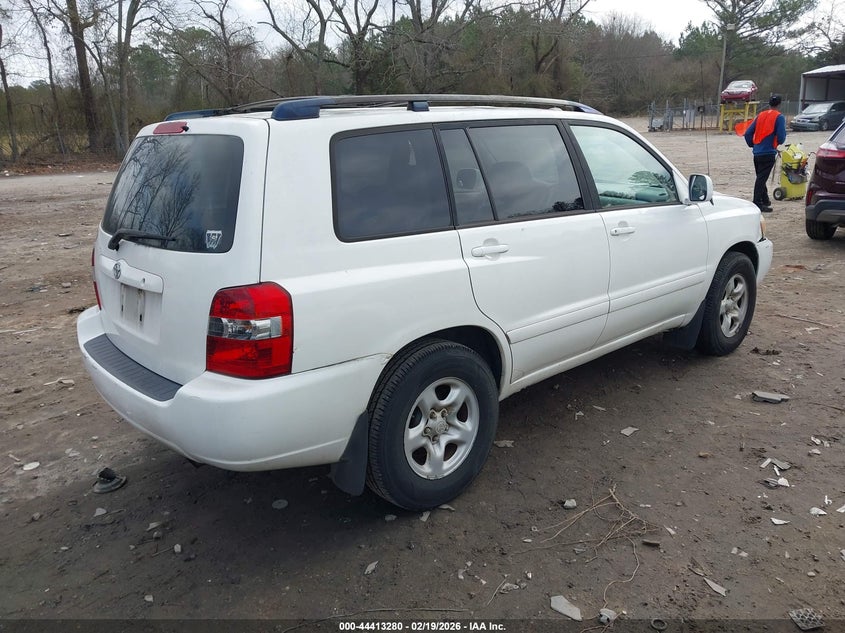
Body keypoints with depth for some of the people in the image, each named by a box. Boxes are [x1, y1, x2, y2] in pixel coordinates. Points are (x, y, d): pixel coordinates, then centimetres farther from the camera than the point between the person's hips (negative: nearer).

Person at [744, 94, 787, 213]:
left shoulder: (761, 115, 11)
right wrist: (778, 142, 10)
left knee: (761, 177, 17)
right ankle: (757, 204, -6)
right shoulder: (779, 117, -6)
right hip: (768, 153, -6)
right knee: (762, 178, -6)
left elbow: (748, 133, 9)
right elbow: (781, 137, -12)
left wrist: (752, 145, 21)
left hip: (757, 152, 6)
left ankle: (765, 200, 30)